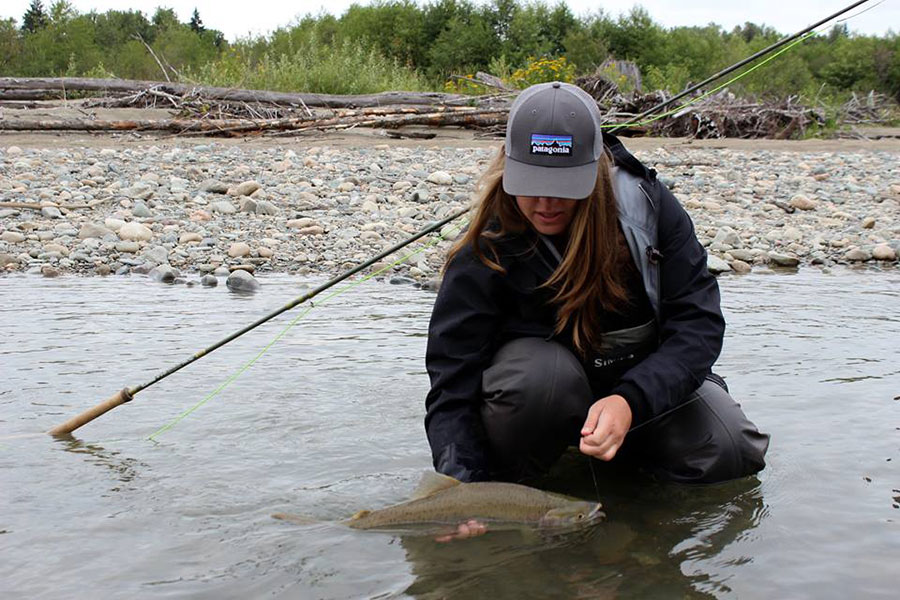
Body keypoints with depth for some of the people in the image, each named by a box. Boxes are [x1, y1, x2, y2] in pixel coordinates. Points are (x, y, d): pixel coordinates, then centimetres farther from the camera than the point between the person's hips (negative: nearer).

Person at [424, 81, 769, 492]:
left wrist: (629, 401, -36)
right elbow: (451, 383, -22)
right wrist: (463, 484, -39)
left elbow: (699, 322, -19)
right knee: (541, 374, -37)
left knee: (731, 454, -20)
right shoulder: (485, 253, -21)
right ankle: (504, 481, -8)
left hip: (640, 380, 3)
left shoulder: (646, 203, -17)